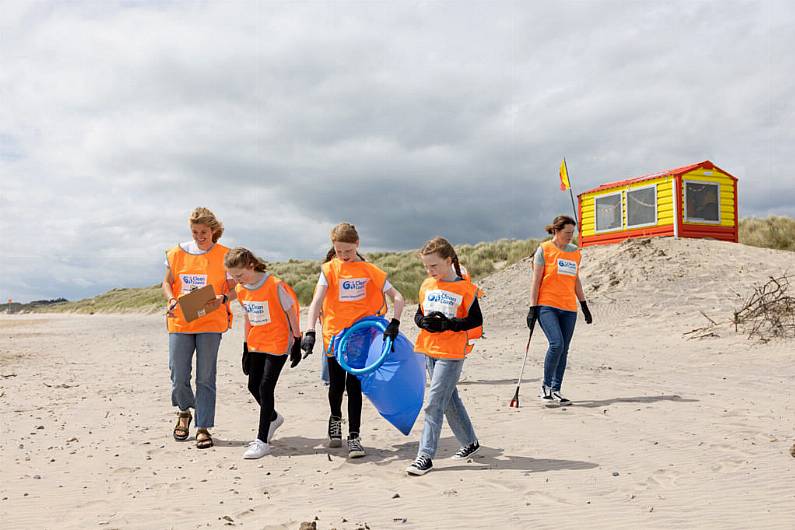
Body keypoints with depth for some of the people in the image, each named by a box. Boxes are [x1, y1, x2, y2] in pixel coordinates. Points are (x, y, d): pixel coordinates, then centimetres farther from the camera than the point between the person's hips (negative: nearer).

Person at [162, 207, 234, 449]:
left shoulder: (224, 256, -1)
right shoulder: (177, 253, 5)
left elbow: (234, 289, 2)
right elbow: (167, 282, 13)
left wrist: (222, 299, -19)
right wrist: (171, 300, -7)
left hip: (210, 322, -2)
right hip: (180, 321, 2)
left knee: (205, 377, 0)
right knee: (178, 375, 5)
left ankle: (203, 428, 10)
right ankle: (184, 411, 35)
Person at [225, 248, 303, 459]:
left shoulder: (275, 285, -19)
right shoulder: (240, 290, 1)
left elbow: (291, 313, -12)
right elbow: (248, 319, 12)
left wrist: (296, 343, -9)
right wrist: (246, 347, 14)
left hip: (278, 343, -7)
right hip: (256, 344, 7)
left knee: (265, 388, -9)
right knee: (253, 386, 12)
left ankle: (262, 441, 0)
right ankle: (273, 418, 40)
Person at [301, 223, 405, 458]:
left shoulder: (370, 270, -1)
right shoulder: (329, 269, -4)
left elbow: (397, 298, -2)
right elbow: (316, 302, -15)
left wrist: (394, 323, -17)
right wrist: (310, 332, -27)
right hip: (334, 334, 0)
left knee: (354, 385, -2)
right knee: (336, 384, 10)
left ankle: (354, 437, 8)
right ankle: (335, 418, 41)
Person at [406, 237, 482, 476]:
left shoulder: (465, 288, -9)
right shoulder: (427, 286, 8)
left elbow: (476, 320, -9)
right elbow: (418, 314, 14)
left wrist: (448, 324, -21)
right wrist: (423, 321, -9)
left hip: (452, 352, -6)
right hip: (429, 350, 7)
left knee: (434, 402, -10)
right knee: (450, 399, 17)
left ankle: (425, 455, -5)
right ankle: (470, 442, 33)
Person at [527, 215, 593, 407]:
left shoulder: (575, 251, 14)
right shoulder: (544, 249, -1)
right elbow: (536, 280, -3)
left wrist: (584, 305, 19)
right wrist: (533, 308, -8)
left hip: (569, 308, 5)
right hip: (547, 306, -5)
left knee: (564, 350, 4)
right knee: (556, 343, -19)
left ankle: (555, 390, 13)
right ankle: (546, 387, -3)